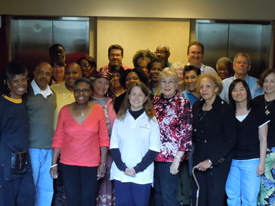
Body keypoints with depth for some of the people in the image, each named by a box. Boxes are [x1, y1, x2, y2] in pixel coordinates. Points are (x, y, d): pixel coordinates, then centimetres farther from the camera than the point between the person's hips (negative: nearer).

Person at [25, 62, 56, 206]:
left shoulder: (52, 94, 12)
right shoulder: (27, 93, -6)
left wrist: (55, 144, 14)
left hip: (49, 148, 6)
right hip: (31, 148, -5)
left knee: (47, 188, 10)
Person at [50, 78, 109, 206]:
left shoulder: (98, 110, -1)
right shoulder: (65, 110, 1)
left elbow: (104, 139, 0)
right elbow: (58, 139, 3)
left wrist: (103, 163, -3)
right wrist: (54, 164, 0)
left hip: (91, 164, -1)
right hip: (68, 164, 1)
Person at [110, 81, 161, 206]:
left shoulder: (151, 120, 1)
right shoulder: (120, 119, 7)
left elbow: (154, 149, -2)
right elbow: (114, 146, 5)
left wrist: (137, 169, -11)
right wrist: (123, 168, -9)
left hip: (142, 175, -1)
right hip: (120, 174, 2)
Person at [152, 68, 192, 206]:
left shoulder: (183, 104, -6)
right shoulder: (155, 101, 8)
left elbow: (186, 133, -10)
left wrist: (177, 159, -15)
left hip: (171, 157, -5)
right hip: (154, 155, 5)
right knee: (158, 194, 14)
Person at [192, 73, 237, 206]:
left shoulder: (225, 109, -9)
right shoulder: (196, 107, 9)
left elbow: (231, 140, -11)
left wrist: (211, 161, -14)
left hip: (218, 163, -5)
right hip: (198, 160, 5)